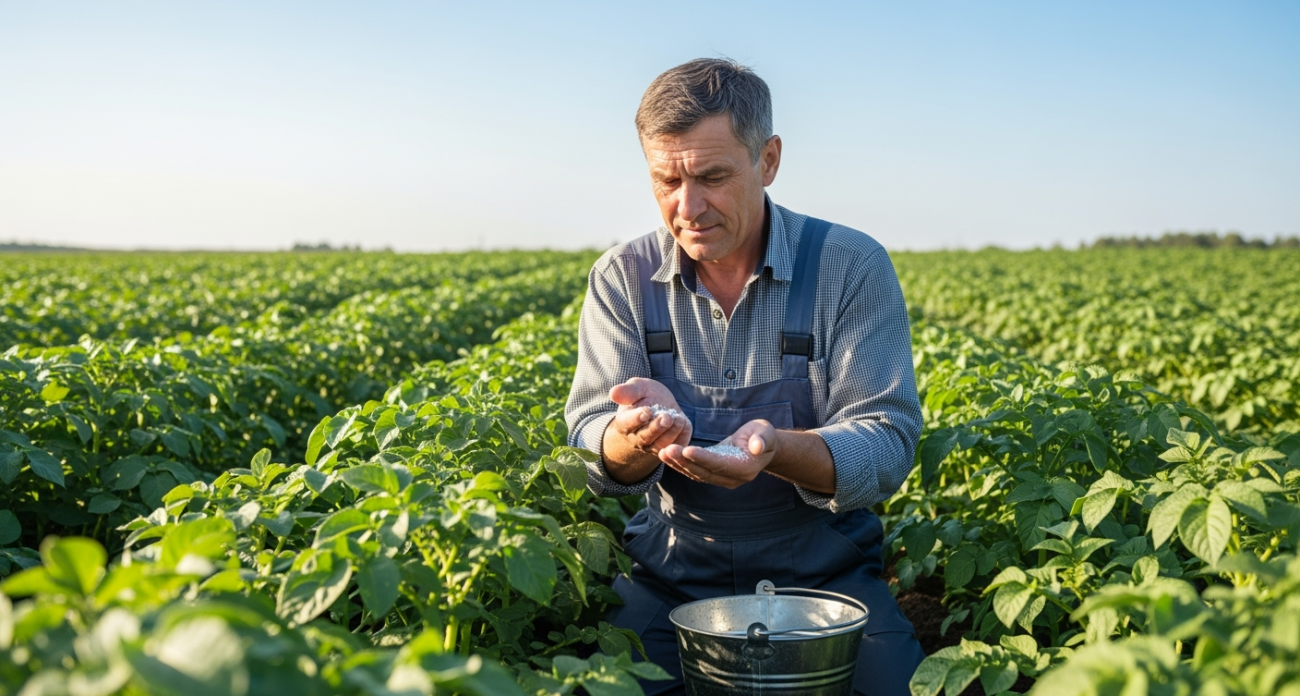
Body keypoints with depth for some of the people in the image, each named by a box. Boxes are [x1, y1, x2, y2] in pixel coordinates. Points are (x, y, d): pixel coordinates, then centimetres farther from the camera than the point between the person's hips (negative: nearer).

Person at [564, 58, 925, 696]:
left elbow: (889, 440, -12)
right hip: (671, 569, 1)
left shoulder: (852, 266, -7)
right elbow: (592, 445, -5)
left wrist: (777, 449, -34)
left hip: (825, 568, 0)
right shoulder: (621, 277, -1)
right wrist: (638, 432, -31)